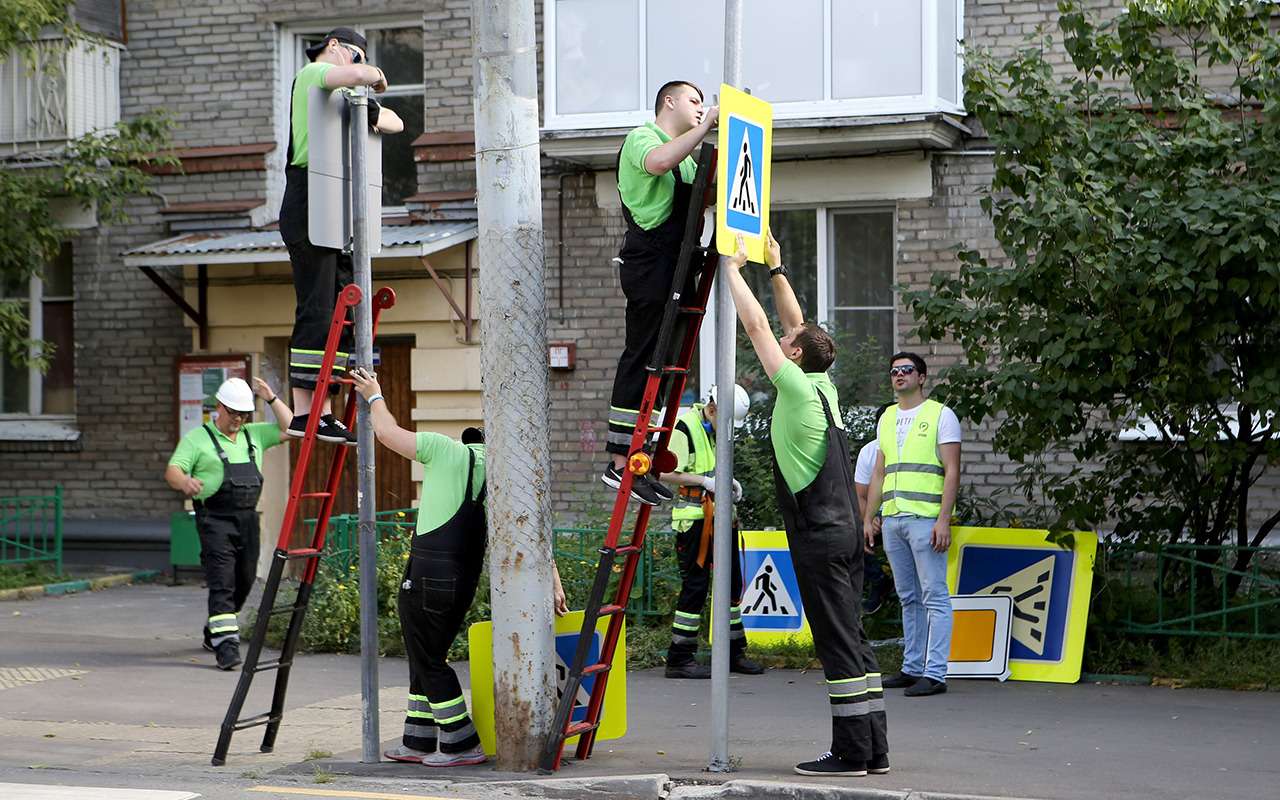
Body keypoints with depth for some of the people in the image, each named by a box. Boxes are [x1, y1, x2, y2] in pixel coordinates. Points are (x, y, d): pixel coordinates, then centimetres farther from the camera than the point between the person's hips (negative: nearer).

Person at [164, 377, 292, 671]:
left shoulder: (254, 435, 16)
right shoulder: (197, 438, 1)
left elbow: (289, 428, 14)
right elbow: (172, 471, -8)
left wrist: (272, 400, 4)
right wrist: (184, 482, -31)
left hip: (248, 518, 6)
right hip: (215, 519, -6)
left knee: (244, 581, 12)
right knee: (222, 582, -14)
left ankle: (213, 632, 31)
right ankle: (225, 643, -17)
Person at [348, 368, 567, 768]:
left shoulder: (446, 450, -2)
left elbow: (387, 431, 5)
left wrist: (375, 397, 22)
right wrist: (553, 584, 10)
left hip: (427, 575, -6)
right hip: (464, 581, 6)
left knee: (427, 662, 3)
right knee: (429, 658, 18)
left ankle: (462, 746, 4)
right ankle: (419, 742, 24)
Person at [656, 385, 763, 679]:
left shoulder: (719, 429, 15)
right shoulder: (684, 428, -12)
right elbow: (665, 472, -16)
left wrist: (730, 481, 7)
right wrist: (705, 481, -20)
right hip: (694, 519, -9)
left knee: (732, 582, 12)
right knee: (695, 586, -7)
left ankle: (734, 653, 23)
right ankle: (679, 659, 0)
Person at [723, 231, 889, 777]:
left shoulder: (798, 388, -10)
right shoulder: (824, 388, 12)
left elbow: (756, 327, -7)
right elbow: (796, 323, 23)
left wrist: (734, 269, 3)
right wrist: (775, 269, 25)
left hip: (819, 536, -9)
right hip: (844, 531, 9)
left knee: (838, 643, -7)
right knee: (851, 640, 10)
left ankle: (850, 752, -5)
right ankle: (873, 748, 11)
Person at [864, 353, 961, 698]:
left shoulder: (941, 415, 0)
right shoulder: (887, 418, 18)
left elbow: (952, 472, -7)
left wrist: (944, 520, -16)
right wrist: (868, 518, 14)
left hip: (925, 518, -7)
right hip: (892, 519, 7)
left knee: (934, 597, -7)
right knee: (908, 598, 11)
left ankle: (935, 673, -9)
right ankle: (912, 668, 16)